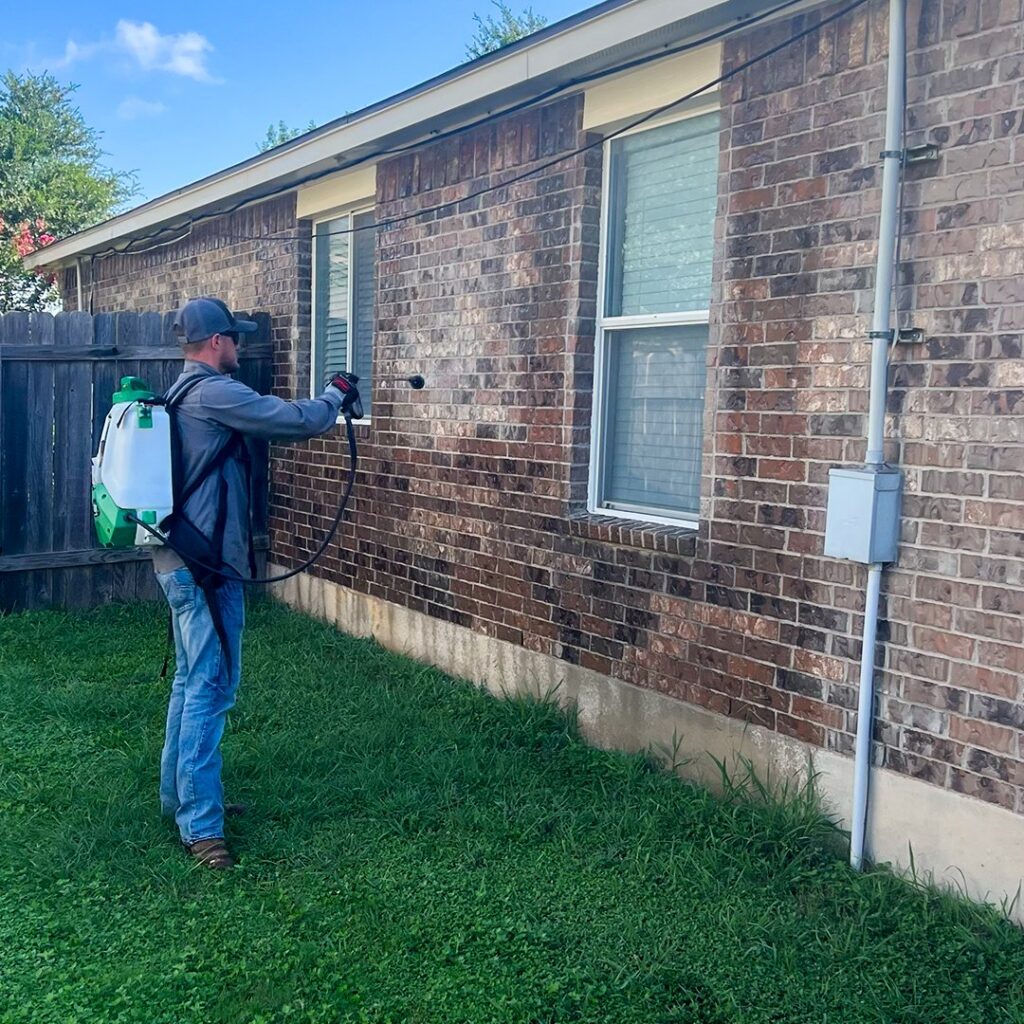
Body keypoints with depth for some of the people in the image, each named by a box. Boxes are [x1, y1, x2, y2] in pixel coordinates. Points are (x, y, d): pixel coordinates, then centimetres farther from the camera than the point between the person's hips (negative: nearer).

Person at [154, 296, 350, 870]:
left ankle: (180, 794, 29)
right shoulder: (213, 392, -16)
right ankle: (201, 825, -3)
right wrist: (334, 398, 1)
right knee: (211, 687, -8)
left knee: (192, 681, 18)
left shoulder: (185, 394, 17)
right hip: (205, 563, -11)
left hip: (182, 559, 11)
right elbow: (295, 422, -16)